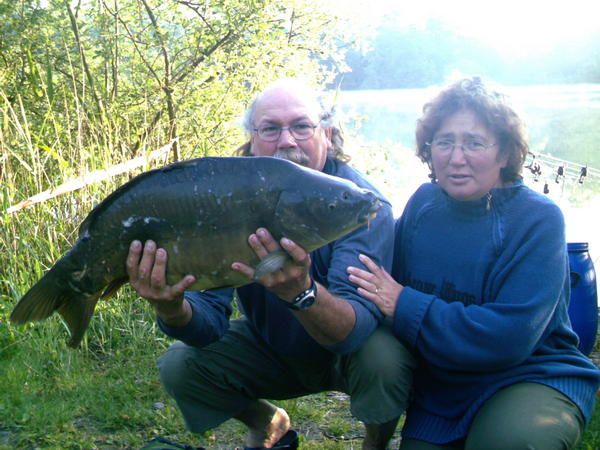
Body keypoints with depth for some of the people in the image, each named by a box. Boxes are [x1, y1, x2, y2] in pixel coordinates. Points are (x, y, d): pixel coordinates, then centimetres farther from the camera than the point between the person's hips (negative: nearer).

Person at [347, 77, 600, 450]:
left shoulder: (538, 219, -15)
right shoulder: (423, 203, 2)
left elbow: (510, 335, -25)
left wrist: (404, 306, -24)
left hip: (533, 375, -4)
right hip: (439, 391, 4)